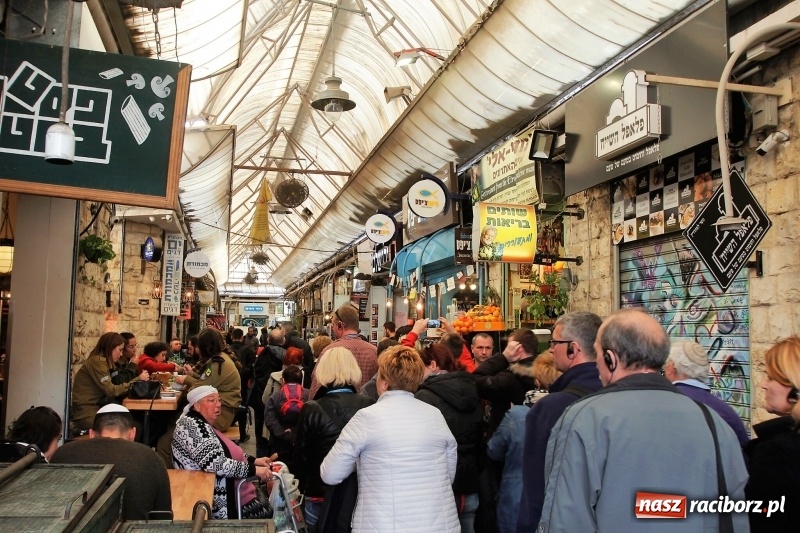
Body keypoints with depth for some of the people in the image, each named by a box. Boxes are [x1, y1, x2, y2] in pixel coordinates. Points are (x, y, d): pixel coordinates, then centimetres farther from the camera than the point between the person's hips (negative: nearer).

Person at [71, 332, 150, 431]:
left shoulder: (105, 362, 13)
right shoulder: (97, 361, -14)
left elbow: (118, 383, 3)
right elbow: (111, 390, -18)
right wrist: (137, 380, -14)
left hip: (96, 408, 8)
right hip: (86, 414, -8)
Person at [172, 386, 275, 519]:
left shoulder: (203, 425, 13)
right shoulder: (193, 425, -18)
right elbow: (215, 464, -28)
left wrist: (254, 460, 9)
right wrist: (253, 469, -23)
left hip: (225, 491, 10)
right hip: (219, 503, -10)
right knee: (267, 518, -15)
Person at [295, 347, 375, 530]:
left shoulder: (312, 410, -12)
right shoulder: (370, 406, -10)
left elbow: (301, 455, -4)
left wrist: (303, 486, 11)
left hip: (322, 496, -1)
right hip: (362, 494, 2)